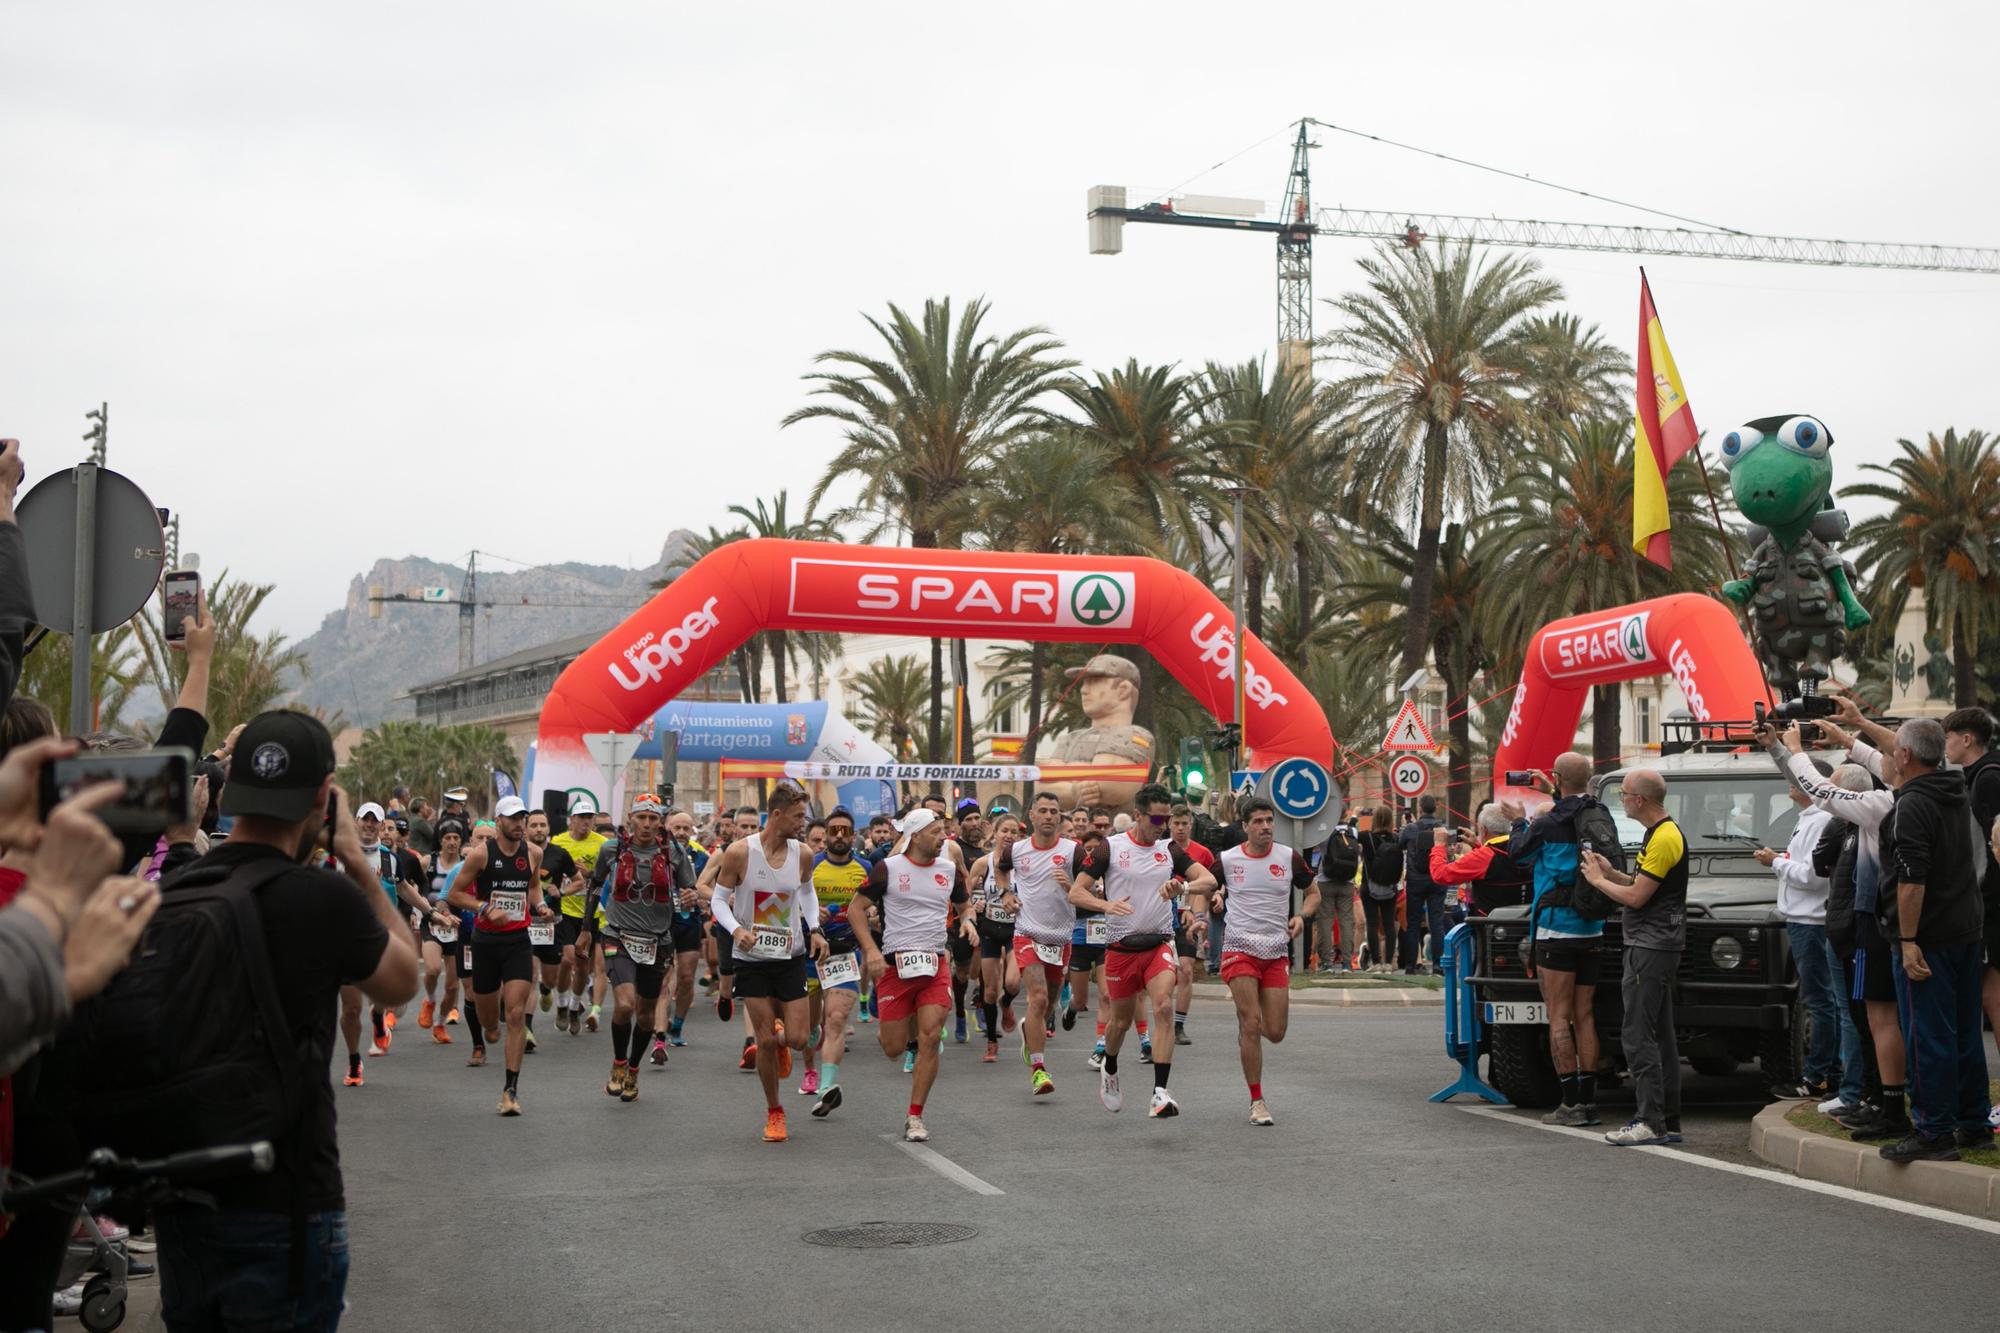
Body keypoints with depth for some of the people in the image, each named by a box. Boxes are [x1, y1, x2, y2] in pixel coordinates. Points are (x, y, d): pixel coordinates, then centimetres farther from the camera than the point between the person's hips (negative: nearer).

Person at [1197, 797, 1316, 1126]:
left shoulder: (1289, 857, 2)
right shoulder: (1227, 860, -1)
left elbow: (1313, 892, 15)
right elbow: (1199, 889, 14)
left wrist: (1301, 916, -4)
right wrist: (1200, 916, -5)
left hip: (1277, 953, 2)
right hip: (1240, 949, -2)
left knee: (1275, 1033, 1)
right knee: (1251, 1025, -11)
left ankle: (1246, 1021, 38)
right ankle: (1257, 1102, -1)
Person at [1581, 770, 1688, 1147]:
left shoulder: (1664, 838, -18)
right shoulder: (1661, 833, 15)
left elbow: (1636, 897, -19)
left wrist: (1597, 879, -5)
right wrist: (1611, 872, 12)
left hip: (1651, 948, -11)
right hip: (1656, 945, 11)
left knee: (1637, 1035, -10)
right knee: (1659, 1035, 12)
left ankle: (1651, 1123, -10)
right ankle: (1668, 1122, 17)